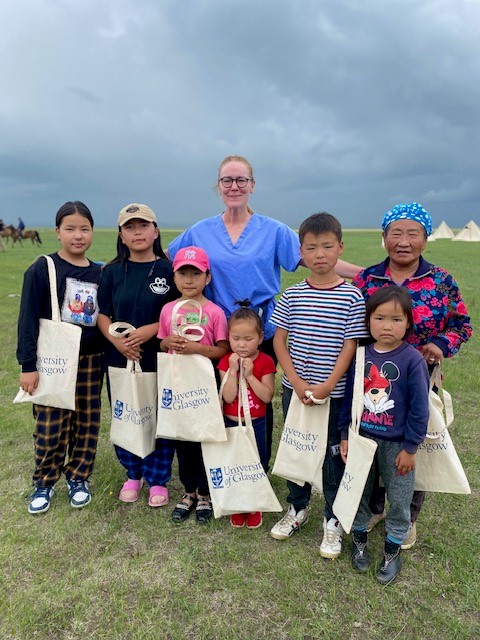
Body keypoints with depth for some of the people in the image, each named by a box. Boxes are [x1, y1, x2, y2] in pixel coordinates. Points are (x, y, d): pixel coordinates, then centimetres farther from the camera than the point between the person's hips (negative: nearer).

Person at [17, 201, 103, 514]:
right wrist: (28, 365, -11)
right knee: (50, 427, 4)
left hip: (90, 360, 3)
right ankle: (45, 482, 26)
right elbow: (28, 320, -8)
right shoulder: (43, 269, -6)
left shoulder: (99, 274, 5)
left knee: (87, 423, 10)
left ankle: (78, 476, 30)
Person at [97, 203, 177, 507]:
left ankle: (158, 479, 27)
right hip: (120, 358, 3)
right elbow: (103, 315, 5)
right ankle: (133, 475, 34)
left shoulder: (168, 270, -3)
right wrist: (117, 340, -13)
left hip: (159, 359, -2)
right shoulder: (112, 272, 4)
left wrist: (152, 329, -17)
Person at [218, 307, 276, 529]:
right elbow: (228, 397, -18)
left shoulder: (265, 362, -10)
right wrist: (233, 370, -26)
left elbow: (267, 396, -18)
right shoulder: (226, 362, -8)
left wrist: (249, 375, -25)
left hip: (256, 423, -1)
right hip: (230, 423, 1)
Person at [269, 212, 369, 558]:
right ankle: (297, 509, 39)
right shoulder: (292, 295, -1)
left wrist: (327, 386, -16)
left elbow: (350, 346, -9)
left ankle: (333, 520, 30)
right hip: (294, 389, 3)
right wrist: (296, 382, -10)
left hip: (334, 392, -2)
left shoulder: (351, 296, -8)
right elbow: (279, 340, 0)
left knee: (334, 455, 10)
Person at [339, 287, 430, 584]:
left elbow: (419, 408, -11)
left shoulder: (413, 359, -14)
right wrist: (345, 435, 4)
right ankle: (359, 539, 40)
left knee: (400, 500, 13)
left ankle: (393, 551, 35)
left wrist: (410, 448, -9)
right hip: (362, 438, 3)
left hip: (396, 444, -3)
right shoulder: (362, 355, -4)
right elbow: (349, 396, 3)